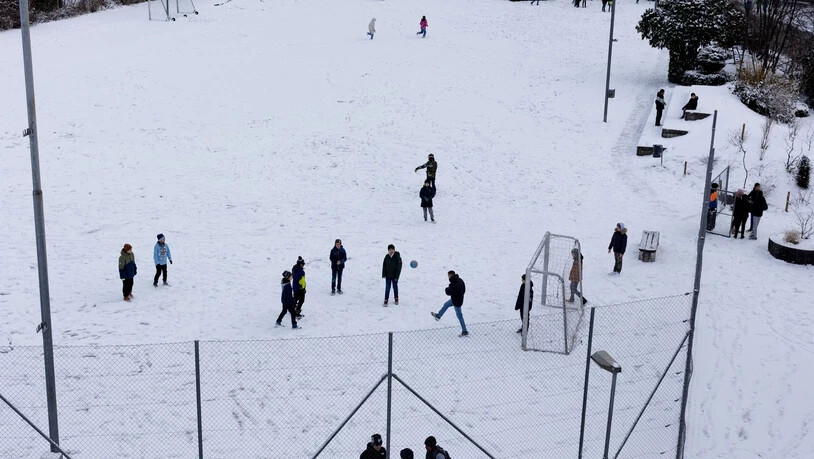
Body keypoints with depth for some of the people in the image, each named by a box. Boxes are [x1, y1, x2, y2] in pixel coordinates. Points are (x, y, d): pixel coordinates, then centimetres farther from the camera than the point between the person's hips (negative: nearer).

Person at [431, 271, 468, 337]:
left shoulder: (454, 283, -32)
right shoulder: (460, 280, -3)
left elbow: (449, 292, -32)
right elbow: (464, 290, 7)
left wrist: (446, 289, -9)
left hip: (456, 301, -9)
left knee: (459, 315, 3)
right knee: (446, 305, 28)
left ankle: (465, 332, 12)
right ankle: (438, 316, 52)